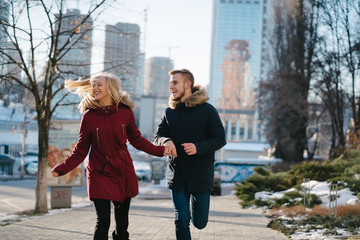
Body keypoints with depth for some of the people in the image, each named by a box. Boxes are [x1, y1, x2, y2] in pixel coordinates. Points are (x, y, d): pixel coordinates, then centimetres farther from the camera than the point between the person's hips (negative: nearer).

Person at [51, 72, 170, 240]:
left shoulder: (125, 112, -2)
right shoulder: (89, 116, -4)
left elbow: (136, 140, 11)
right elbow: (80, 150, 0)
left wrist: (160, 150, 0)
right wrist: (62, 168, -13)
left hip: (123, 173, 2)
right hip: (99, 175, -2)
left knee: (122, 223, 8)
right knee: (103, 222, -11)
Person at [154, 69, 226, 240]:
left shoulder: (207, 110, -6)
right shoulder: (169, 112, 7)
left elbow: (220, 139, -6)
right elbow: (158, 136, 5)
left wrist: (198, 147, -22)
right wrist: (166, 142, -20)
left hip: (200, 174, -2)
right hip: (176, 174, 3)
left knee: (199, 222, 6)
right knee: (181, 222, 0)